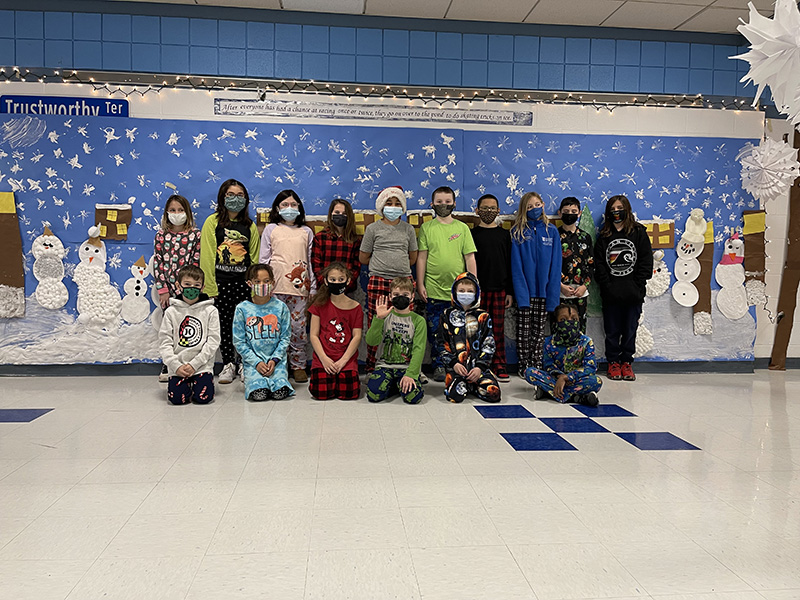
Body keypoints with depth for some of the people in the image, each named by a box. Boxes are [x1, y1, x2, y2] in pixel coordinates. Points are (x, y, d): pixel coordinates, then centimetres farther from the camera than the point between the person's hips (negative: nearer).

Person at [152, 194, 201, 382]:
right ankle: (167, 367, 17)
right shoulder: (161, 235, 5)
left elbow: (197, 262, -3)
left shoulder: (195, 234, 1)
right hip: (168, 290, 2)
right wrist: (162, 289, -5)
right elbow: (158, 263, 2)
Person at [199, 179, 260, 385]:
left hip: (244, 282, 2)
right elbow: (206, 256, -3)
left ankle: (244, 363, 15)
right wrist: (210, 287, -9)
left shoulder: (250, 226, 10)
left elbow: (255, 258, 11)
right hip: (221, 282, -2)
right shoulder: (213, 222, 1)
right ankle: (228, 365, 15)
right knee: (224, 325, 4)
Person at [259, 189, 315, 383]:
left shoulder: (306, 231, 15)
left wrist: (313, 288, 10)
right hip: (276, 287, -1)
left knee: (299, 327, 1)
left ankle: (298, 365, 12)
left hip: (299, 287, 1)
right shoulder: (270, 229, 11)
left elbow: (311, 261, 14)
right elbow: (263, 260, 9)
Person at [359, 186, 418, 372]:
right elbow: (363, 258, 12)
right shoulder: (373, 228, 9)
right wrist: (381, 264, 10)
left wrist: (397, 264, 11)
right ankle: (372, 367, 6)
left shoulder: (408, 229, 15)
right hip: (378, 281, -2)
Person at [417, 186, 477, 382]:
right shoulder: (426, 227, 5)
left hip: (458, 290, 1)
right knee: (435, 330, 3)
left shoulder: (462, 227, 7)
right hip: (433, 289, 0)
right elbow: (421, 257, 4)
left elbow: (470, 257, 6)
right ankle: (438, 366, 15)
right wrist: (420, 284, -1)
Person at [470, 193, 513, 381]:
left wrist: (510, 291, 5)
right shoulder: (472, 234, 6)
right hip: (478, 289, -1)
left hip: (499, 289, 2)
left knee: (498, 328, 2)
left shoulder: (504, 234, 12)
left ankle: (499, 366, 10)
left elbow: (509, 264, 11)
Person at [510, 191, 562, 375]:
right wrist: (520, 292, -14)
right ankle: (524, 366, 12)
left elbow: (555, 265, 2)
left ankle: (536, 365, 17)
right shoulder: (518, 232, 0)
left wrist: (552, 294, -6)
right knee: (523, 330, 4)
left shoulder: (552, 231, 5)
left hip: (543, 291, 2)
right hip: (524, 291, -1)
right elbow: (516, 265, -4)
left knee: (539, 331, 9)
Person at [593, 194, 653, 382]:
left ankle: (627, 362, 18)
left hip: (633, 294, -1)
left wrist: (637, 286, -8)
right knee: (612, 330, 5)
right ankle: (613, 363, 16)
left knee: (630, 330, 6)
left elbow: (646, 262, 1)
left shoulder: (639, 232, 4)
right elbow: (599, 263, 4)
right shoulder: (604, 236, 8)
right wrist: (607, 285, -8)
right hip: (611, 295, 1)